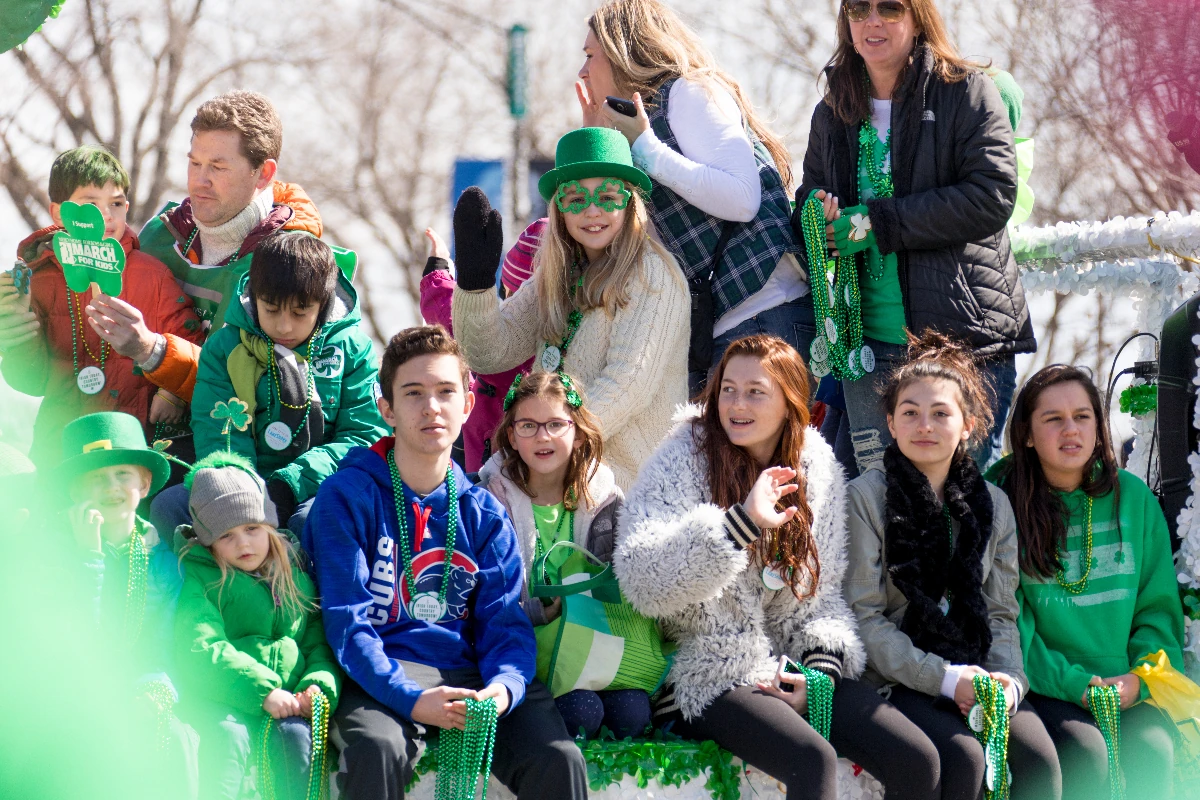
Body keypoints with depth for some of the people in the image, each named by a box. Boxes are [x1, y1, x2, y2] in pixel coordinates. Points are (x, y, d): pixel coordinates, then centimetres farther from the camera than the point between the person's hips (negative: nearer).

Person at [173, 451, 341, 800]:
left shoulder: (295, 574, 16)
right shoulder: (199, 579, 2)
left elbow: (320, 644, 15)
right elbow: (200, 654, -11)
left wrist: (320, 685, -9)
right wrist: (262, 691, -19)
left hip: (287, 698, 3)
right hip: (220, 699, -3)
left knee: (297, 735, -30)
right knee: (228, 735, -35)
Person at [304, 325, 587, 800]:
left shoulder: (484, 514, 15)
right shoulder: (346, 497, 1)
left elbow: (505, 622, 7)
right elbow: (346, 622, -7)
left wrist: (504, 685, -18)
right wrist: (411, 699, -22)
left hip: (469, 675, 3)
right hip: (381, 678, -3)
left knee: (558, 758, -24)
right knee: (377, 751, -37)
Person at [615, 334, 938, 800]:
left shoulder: (817, 469, 9)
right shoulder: (683, 462, -6)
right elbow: (641, 579, -22)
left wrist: (823, 667, -2)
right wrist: (741, 521, -31)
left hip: (797, 672, 5)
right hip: (711, 679, -5)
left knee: (918, 761, -14)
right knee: (814, 760, -32)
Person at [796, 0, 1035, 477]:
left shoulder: (966, 92, -1)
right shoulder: (832, 115, 15)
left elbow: (992, 196, -12)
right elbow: (808, 199, 22)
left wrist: (878, 223, -14)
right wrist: (815, 215, -5)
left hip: (963, 334, -4)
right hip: (869, 343, 4)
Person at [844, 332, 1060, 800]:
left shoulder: (992, 504, 13)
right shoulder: (866, 497, -1)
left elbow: (1001, 613, 14)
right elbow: (865, 616, -5)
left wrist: (1007, 678, -8)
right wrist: (944, 678, -15)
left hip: (976, 677, 4)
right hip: (898, 681, -4)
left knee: (1041, 759, -24)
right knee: (965, 757, -32)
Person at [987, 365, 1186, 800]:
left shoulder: (1133, 497, 9)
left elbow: (1159, 604, 12)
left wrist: (1141, 677, -6)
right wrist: (1075, 685, -14)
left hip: (1128, 688, 2)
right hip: (1047, 690, -2)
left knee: (1153, 750, -28)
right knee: (1086, 752, -32)